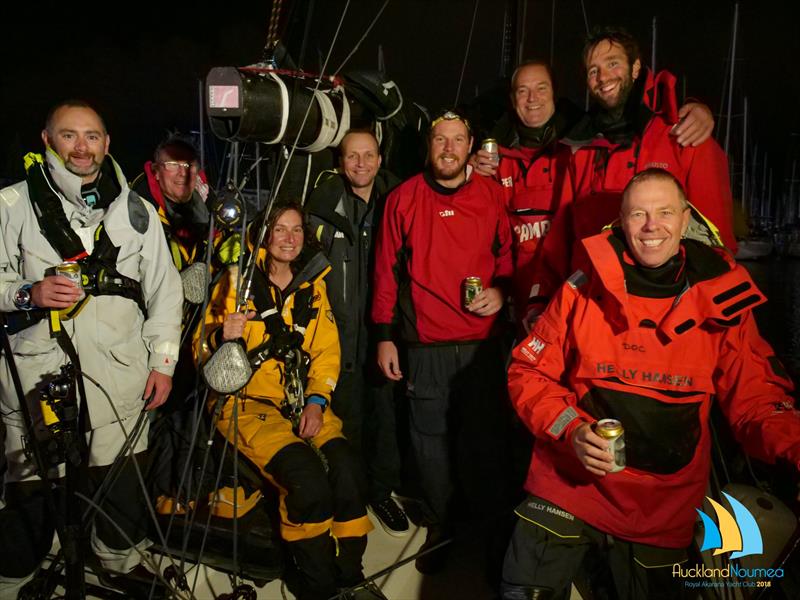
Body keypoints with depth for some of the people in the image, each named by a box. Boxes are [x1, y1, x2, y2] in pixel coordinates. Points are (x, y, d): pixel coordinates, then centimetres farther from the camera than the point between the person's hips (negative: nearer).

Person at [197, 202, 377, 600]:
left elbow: (327, 350, 12)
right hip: (247, 401, -3)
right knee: (308, 478, -27)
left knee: (346, 470, -24)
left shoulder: (312, 285, 13)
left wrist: (316, 400, -4)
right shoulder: (237, 282, 1)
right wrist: (223, 336, -23)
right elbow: (201, 350, 0)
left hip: (303, 400, 4)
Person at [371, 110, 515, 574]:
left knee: (486, 436, 7)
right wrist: (385, 336, 2)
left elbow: (507, 255, 14)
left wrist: (501, 290, -7)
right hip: (425, 346, 0)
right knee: (431, 439, 9)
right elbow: (387, 270, 3)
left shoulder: (492, 195, 3)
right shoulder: (404, 198, 1)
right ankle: (440, 526, 29)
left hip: (482, 342, 0)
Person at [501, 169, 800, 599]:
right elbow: (528, 373, -4)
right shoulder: (584, 288, -9)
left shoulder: (723, 303, -5)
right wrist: (570, 429, -19)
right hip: (569, 486, -1)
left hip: (665, 510, 2)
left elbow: (756, 399, -1)